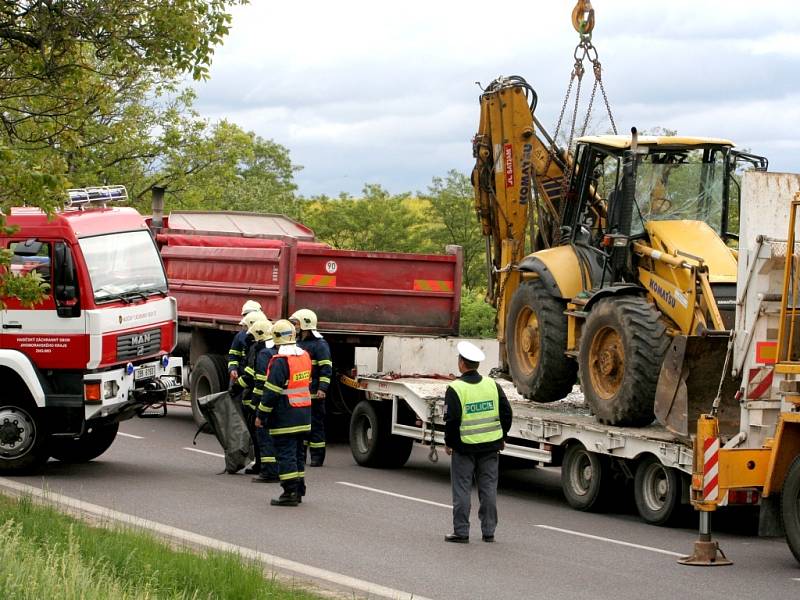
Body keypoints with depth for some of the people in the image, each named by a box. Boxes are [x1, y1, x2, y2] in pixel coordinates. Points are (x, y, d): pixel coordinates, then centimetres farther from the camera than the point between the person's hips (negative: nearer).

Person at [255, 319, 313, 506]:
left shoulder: (280, 361, -17)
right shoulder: (304, 356, 8)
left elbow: (271, 391, -18)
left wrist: (261, 415, -10)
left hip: (285, 418, -8)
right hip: (303, 414, 8)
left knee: (285, 454, -4)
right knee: (298, 452, 15)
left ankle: (290, 493, -5)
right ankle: (299, 489, 22)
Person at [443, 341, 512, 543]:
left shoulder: (455, 389, -12)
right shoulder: (492, 385, 3)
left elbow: (452, 419, -14)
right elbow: (506, 412, 6)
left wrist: (448, 443, -1)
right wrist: (501, 437, 17)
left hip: (464, 446, -4)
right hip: (490, 446, 4)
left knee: (462, 489, 4)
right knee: (488, 488, 10)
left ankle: (461, 531, 6)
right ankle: (488, 531, 13)